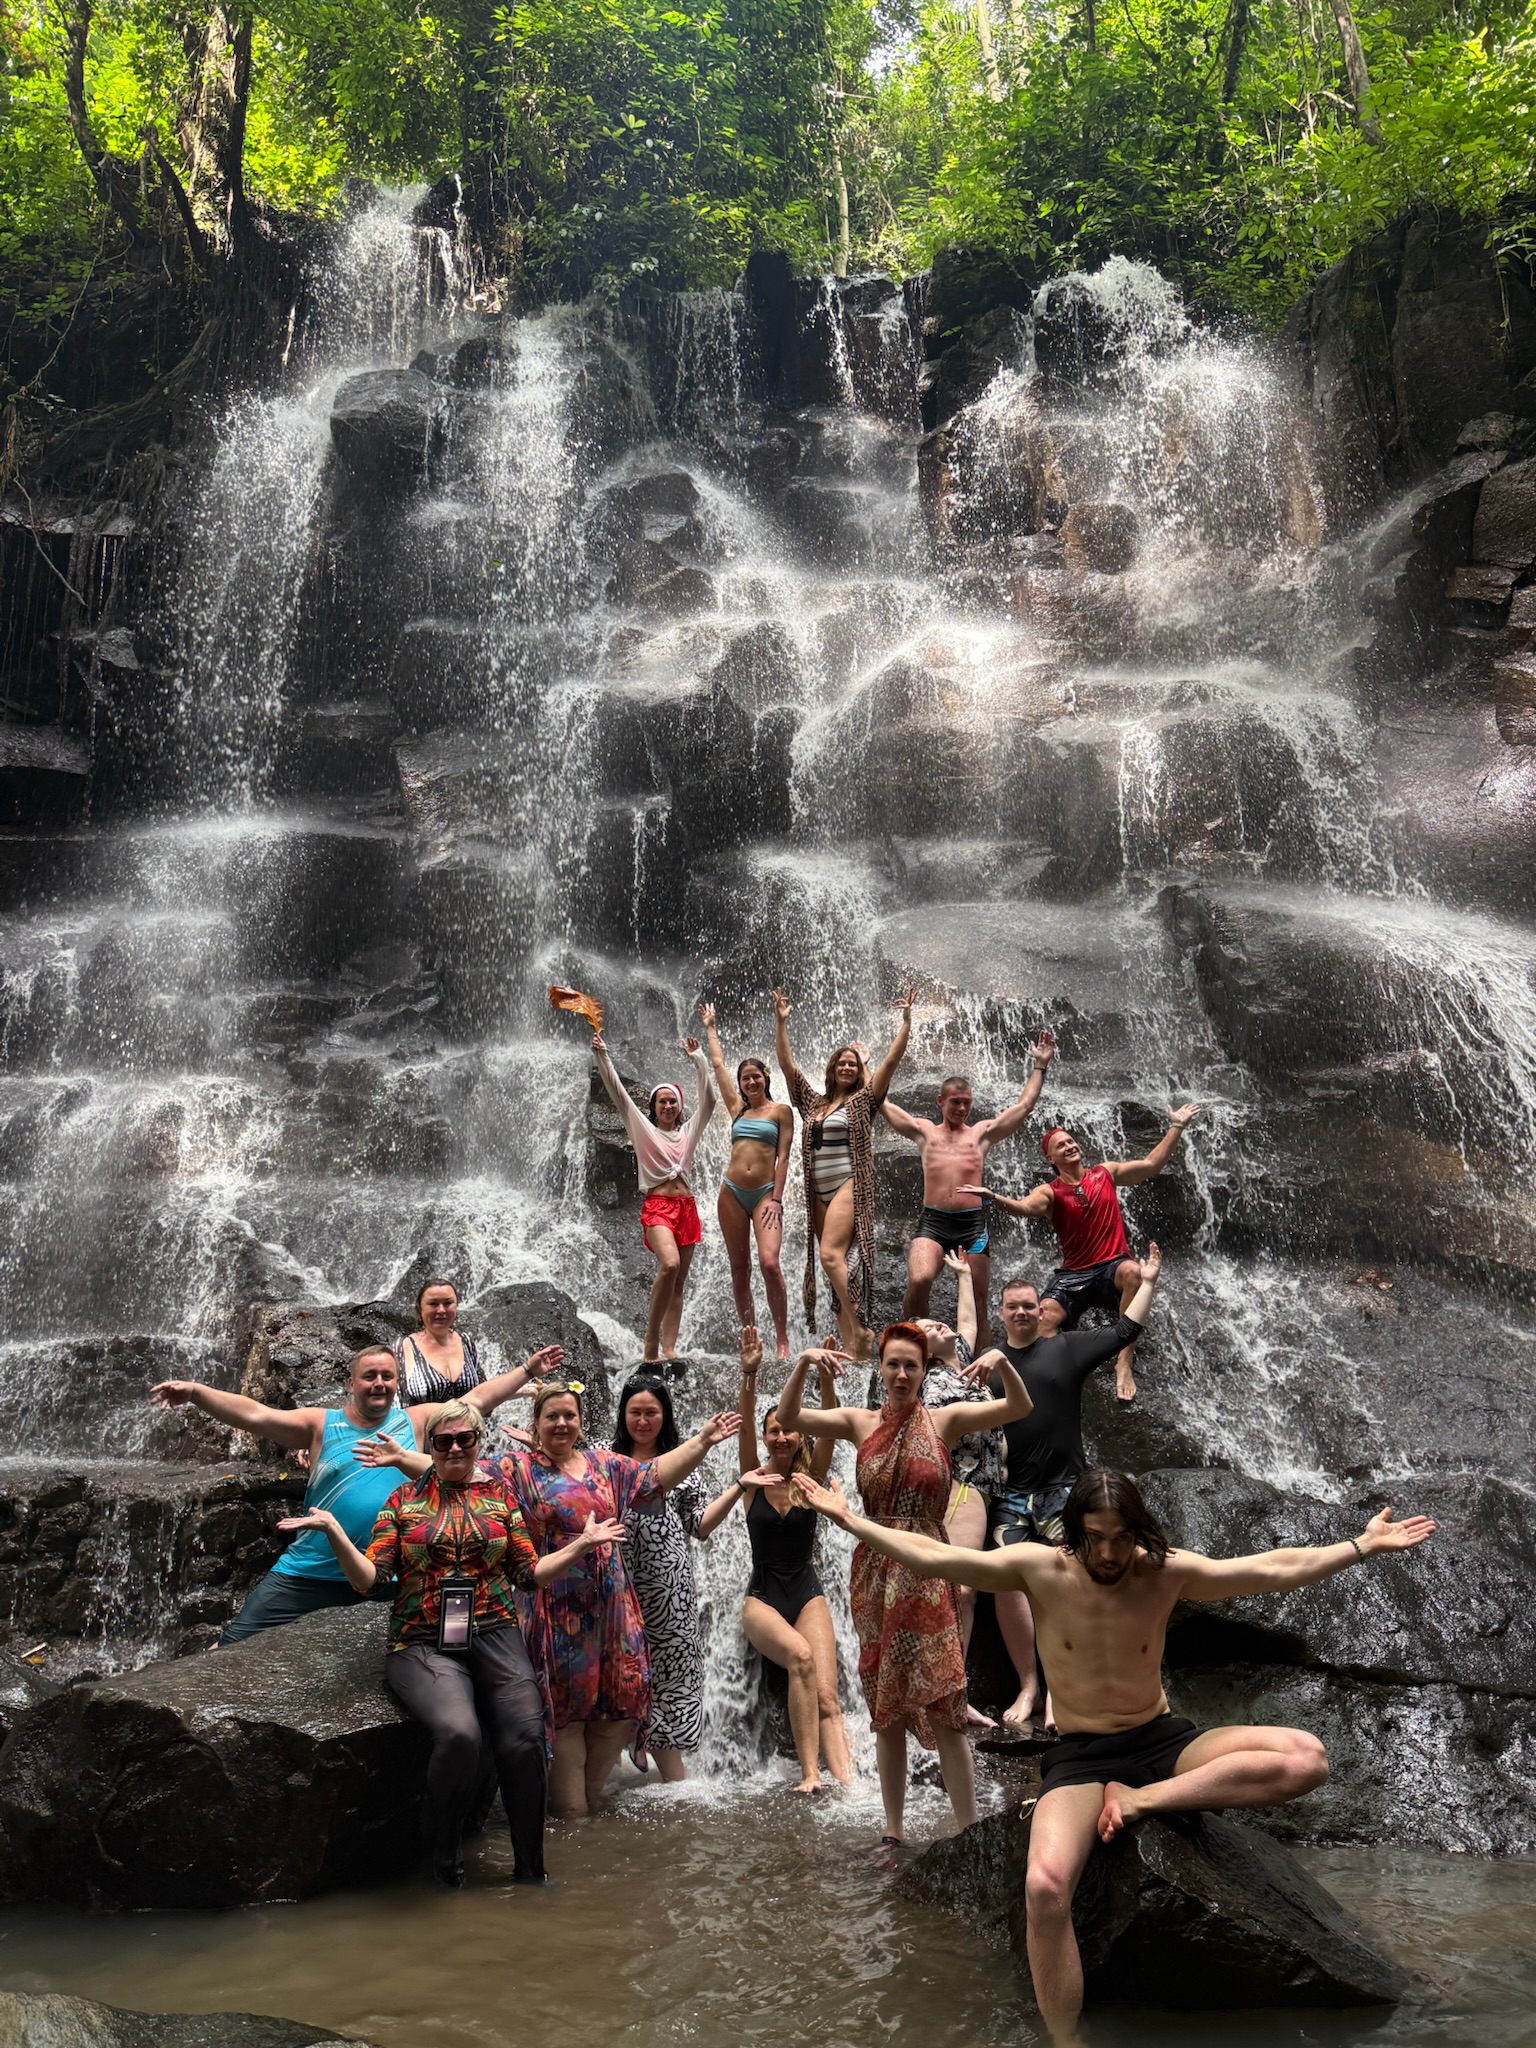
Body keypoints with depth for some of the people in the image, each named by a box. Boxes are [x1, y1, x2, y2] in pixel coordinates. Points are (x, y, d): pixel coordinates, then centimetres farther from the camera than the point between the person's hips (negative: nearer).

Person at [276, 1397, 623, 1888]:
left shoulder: (499, 1497, 16)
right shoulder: (404, 1499, 12)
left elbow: (529, 1574, 16)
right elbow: (369, 1580, 5)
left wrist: (582, 1545, 7)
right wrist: (333, 1532, -9)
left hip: (494, 1634, 2)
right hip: (424, 1644, -2)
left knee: (525, 1740, -25)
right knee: (459, 1733, -32)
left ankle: (530, 1872, -7)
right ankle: (445, 1870, -9)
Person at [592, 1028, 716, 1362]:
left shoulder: (689, 1131, 17)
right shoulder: (643, 1129, 9)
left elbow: (709, 1100, 9)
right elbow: (618, 1093, 0)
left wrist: (698, 1059, 3)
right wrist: (601, 1055, -9)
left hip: (686, 1206, 5)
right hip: (656, 1206, -5)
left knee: (678, 1283, 1)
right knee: (669, 1264, -28)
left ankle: (668, 1350, 1)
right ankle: (651, 1344, -22)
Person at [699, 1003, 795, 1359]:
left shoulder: (781, 1111, 5)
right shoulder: (738, 1109, 15)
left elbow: (783, 1156, 0)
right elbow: (718, 1064, 24)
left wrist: (776, 1198, -9)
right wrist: (710, 1028, 33)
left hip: (765, 1194, -4)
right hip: (732, 1193, 4)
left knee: (769, 1262, -19)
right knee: (739, 1270, 4)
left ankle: (782, 1341, -13)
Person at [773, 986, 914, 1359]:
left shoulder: (863, 1100, 5)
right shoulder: (813, 1102, 18)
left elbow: (892, 1061, -2)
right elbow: (786, 1064, 17)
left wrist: (906, 1020, -7)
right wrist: (780, 1023, 11)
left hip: (848, 1185, -6)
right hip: (818, 1190, 6)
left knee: (831, 1254, -22)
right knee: (837, 1266, 2)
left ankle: (859, 1329, -16)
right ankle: (850, 1343, 1)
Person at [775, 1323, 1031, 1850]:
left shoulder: (944, 1420, 0)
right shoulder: (860, 1422, 5)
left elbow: (1020, 1408, -9)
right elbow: (788, 1417, -6)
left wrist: (1001, 1362, -26)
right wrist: (802, 1364, -21)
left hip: (927, 1574, -3)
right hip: (875, 1573, 3)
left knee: (941, 1706, -7)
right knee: (886, 1709, 10)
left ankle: (969, 1830, 1)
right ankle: (892, 1832, 20)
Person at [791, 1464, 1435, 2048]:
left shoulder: (1167, 1572, -8)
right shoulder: (1039, 1568, -12)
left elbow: (1275, 1569, -5)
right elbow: (934, 1557, -12)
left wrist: (1365, 1544, -6)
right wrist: (847, 1517, -15)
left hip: (1163, 1740, 2)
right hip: (1080, 1755, -2)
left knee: (1306, 1759, -21)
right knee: (1045, 1887, -33)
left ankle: (1142, 1800, -15)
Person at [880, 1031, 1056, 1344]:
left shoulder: (982, 1133, 17)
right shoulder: (924, 1131, 17)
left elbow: (1024, 1105, 17)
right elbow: (881, 1103, 19)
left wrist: (1039, 1066, 16)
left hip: (973, 1224, 1)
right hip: (932, 1223, -1)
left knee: (977, 1304, 2)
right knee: (919, 1281, -26)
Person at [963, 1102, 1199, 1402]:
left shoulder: (1106, 1173, 8)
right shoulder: (1050, 1192, 0)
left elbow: (1151, 1165, 12)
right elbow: (1025, 1207, -21)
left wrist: (1176, 1128, 9)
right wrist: (994, 1197, -42)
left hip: (1113, 1267, -1)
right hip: (1074, 1273, 1)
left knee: (1133, 1271, -37)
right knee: (1045, 1316, -26)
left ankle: (1124, 1363, -33)